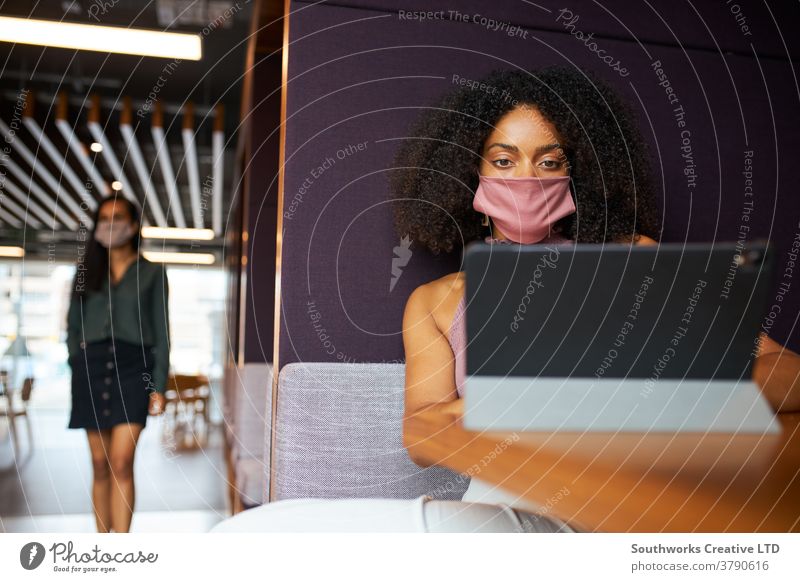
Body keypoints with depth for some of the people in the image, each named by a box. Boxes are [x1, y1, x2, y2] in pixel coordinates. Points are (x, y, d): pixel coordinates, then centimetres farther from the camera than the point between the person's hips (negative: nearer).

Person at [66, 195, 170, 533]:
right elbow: (73, 325, 15)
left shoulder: (152, 273, 7)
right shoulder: (87, 270, 14)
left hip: (133, 366, -3)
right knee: (100, 464, 6)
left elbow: (161, 333, 4)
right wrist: (78, 365, -1)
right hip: (91, 368, 3)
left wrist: (159, 386, -3)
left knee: (121, 463, -12)